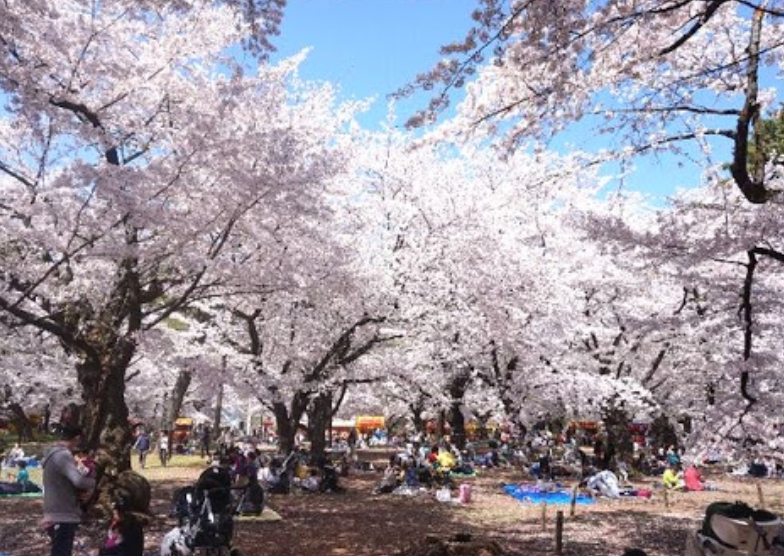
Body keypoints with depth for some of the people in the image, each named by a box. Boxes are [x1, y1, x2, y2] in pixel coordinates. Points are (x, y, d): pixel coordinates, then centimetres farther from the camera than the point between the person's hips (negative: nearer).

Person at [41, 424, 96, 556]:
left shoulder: (53, 454, 12)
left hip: (58, 516, 10)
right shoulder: (63, 455, -21)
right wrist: (92, 482, -13)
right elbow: (79, 481, -35)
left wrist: (83, 491, 0)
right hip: (63, 518, -10)